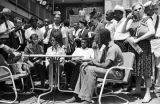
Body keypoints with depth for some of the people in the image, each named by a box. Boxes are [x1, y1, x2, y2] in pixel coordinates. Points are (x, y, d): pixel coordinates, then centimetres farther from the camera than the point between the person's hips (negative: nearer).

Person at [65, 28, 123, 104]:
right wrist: (88, 63, -3)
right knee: (84, 68, -1)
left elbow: (106, 65, -27)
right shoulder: (106, 48, 15)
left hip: (115, 72, -10)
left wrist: (96, 63, -8)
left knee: (91, 70, -29)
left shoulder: (113, 48, -18)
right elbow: (101, 62, 13)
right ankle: (77, 95, -4)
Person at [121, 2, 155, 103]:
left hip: (144, 46, -5)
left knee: (145, 69, -3)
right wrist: (127, 20, -5)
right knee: (136, 68, 11)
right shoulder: (133, 21, 11)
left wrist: (137, 39, -20)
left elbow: (152, 32, -19)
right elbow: (124, 31, 6)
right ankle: (138, 89, 24)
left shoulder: (147, 20, -3)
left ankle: (148, 93, 4)